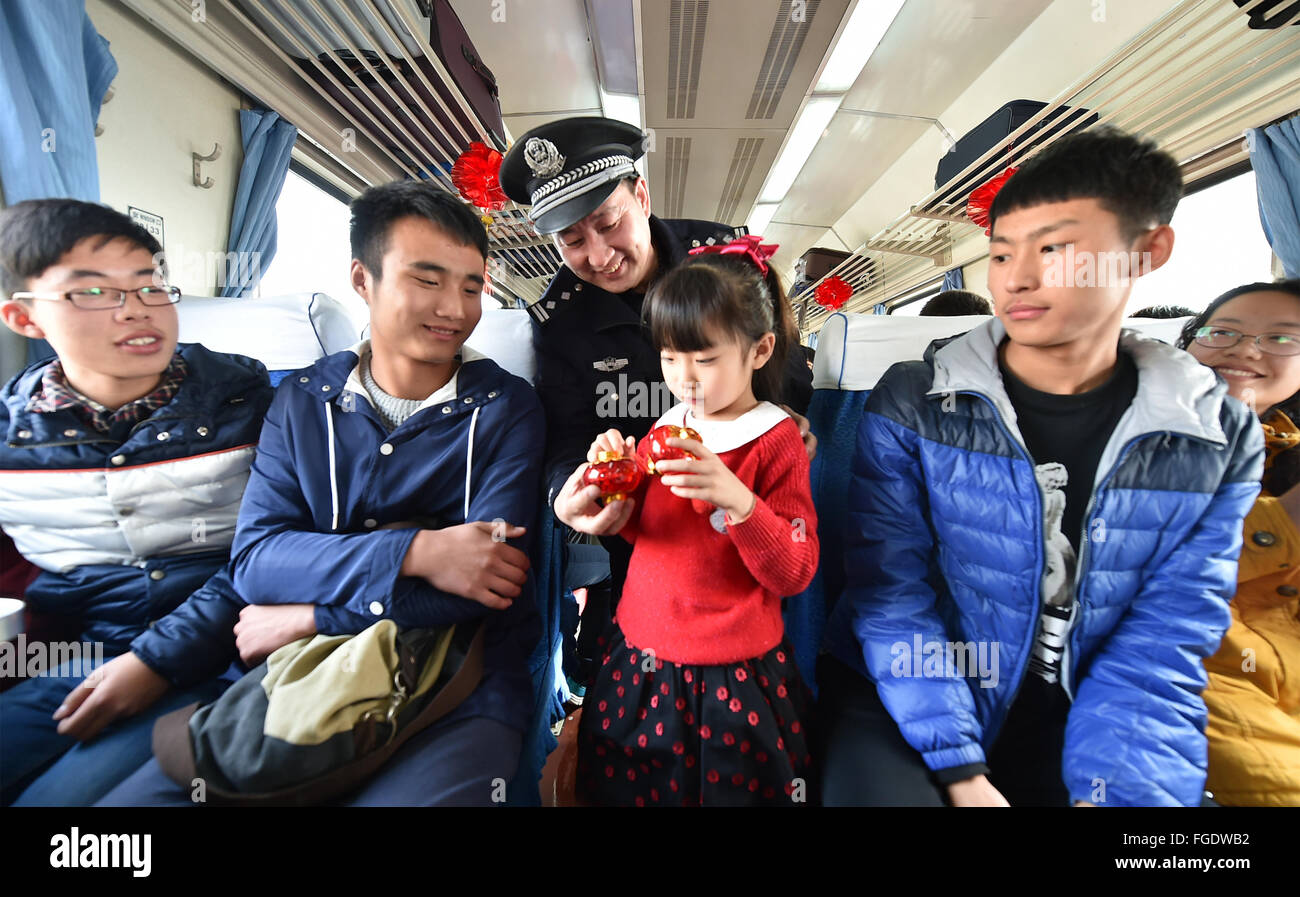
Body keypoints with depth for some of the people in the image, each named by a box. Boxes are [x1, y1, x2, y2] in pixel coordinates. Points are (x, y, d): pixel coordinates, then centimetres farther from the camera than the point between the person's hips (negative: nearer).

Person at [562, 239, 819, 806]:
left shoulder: (776, 440, -13)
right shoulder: (668, 427, 3)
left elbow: (794, 573, -17)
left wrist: (737, 499, -33)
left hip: (732, 673, -5)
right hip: (641, 655, 6)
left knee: (732, 787, 14)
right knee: (627, 786, 22)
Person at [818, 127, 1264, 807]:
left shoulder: (1220, 440, -2)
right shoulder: (912, 403, -11)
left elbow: (1162, 643, -5)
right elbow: (890, 590, -14)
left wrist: (1116, 789, -17)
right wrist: (959, 772, -18)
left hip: (1068, 731, 3)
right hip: (902, 704, -2)